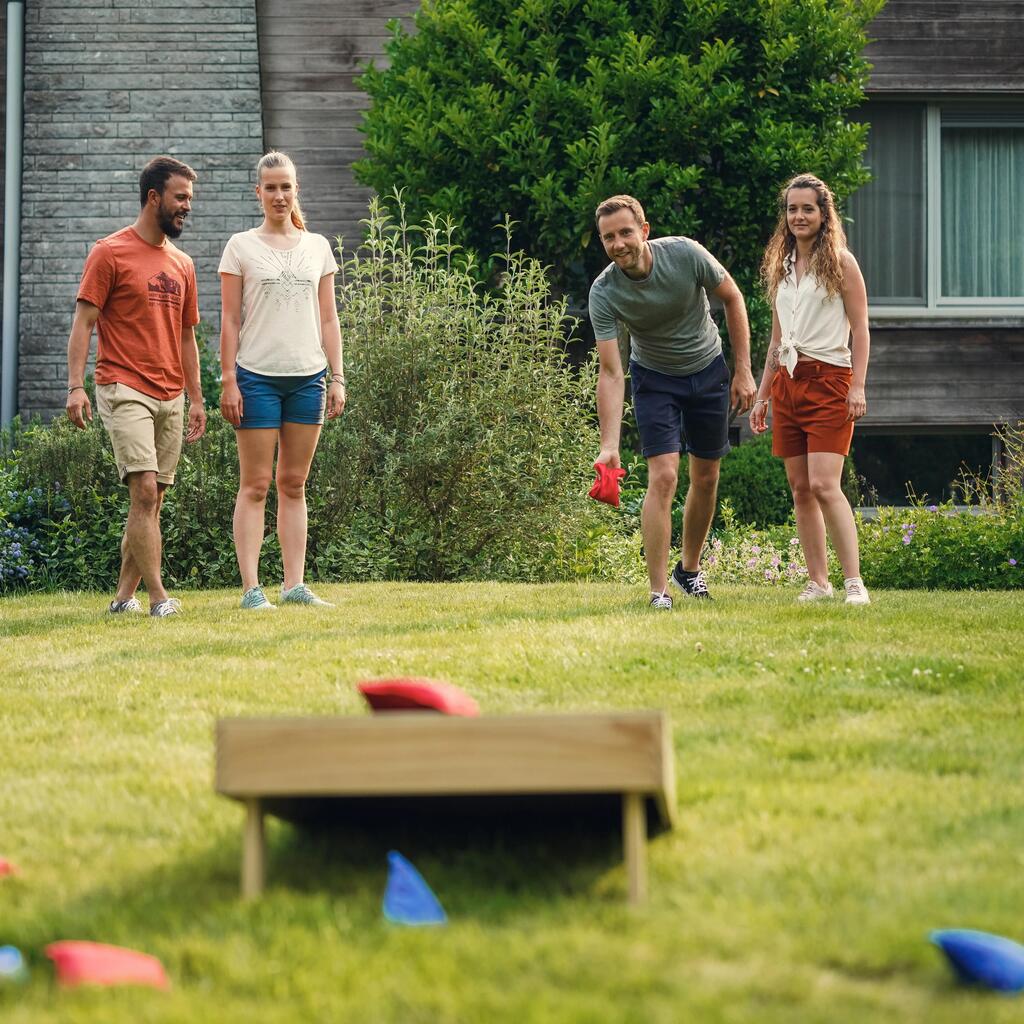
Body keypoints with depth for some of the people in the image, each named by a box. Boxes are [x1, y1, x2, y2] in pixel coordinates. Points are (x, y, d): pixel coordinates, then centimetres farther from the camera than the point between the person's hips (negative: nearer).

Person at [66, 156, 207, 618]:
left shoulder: (182, 265, 17)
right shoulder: (110, 253, -2)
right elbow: (83, 322, -5)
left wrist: (196, 399, 18)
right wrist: (75, 385, -15)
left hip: (171, 398, 7)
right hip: (125, 391, -7)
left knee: (151, 501, 5)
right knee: (144, 490, -16)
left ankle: (124, 596, 12)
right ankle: (158, 598, -17)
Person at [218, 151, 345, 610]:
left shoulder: (317, 247, 11)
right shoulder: (241, 247, 2)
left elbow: (327, 318, 13)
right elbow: (230, 320, 0)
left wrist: (336, 377, 7)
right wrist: (229, 381, -6)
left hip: (308, 377, 3)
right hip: (257, 376, -3)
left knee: (294, 485, 6)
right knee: (255, 485, -4)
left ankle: (295, 584, 8)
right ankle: (251, 588, -6)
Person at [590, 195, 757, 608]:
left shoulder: (685, 254, -25)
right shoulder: (604, 293, -26)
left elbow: (732, 298, -7)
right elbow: (610, 373, -27)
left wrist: (743, 370, -8)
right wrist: (609, 445, -36)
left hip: (708, 369, 2)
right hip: (655, 379, -2)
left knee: (706, 479, 9)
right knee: (663, 478, -16)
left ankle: (690, 569, 31)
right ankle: (659, 593, -15)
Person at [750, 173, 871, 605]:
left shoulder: (840, 262, 0)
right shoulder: (781, 267, 17)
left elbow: (860, 330, -3)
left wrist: (858, 386, -13)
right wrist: (762, 395, 18)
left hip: (828, 379, -6)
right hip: (787, 382, 6)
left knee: (824, 485, -17)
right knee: (800, 489, 2)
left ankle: (854, 582, -16)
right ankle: (817, 582, 5)